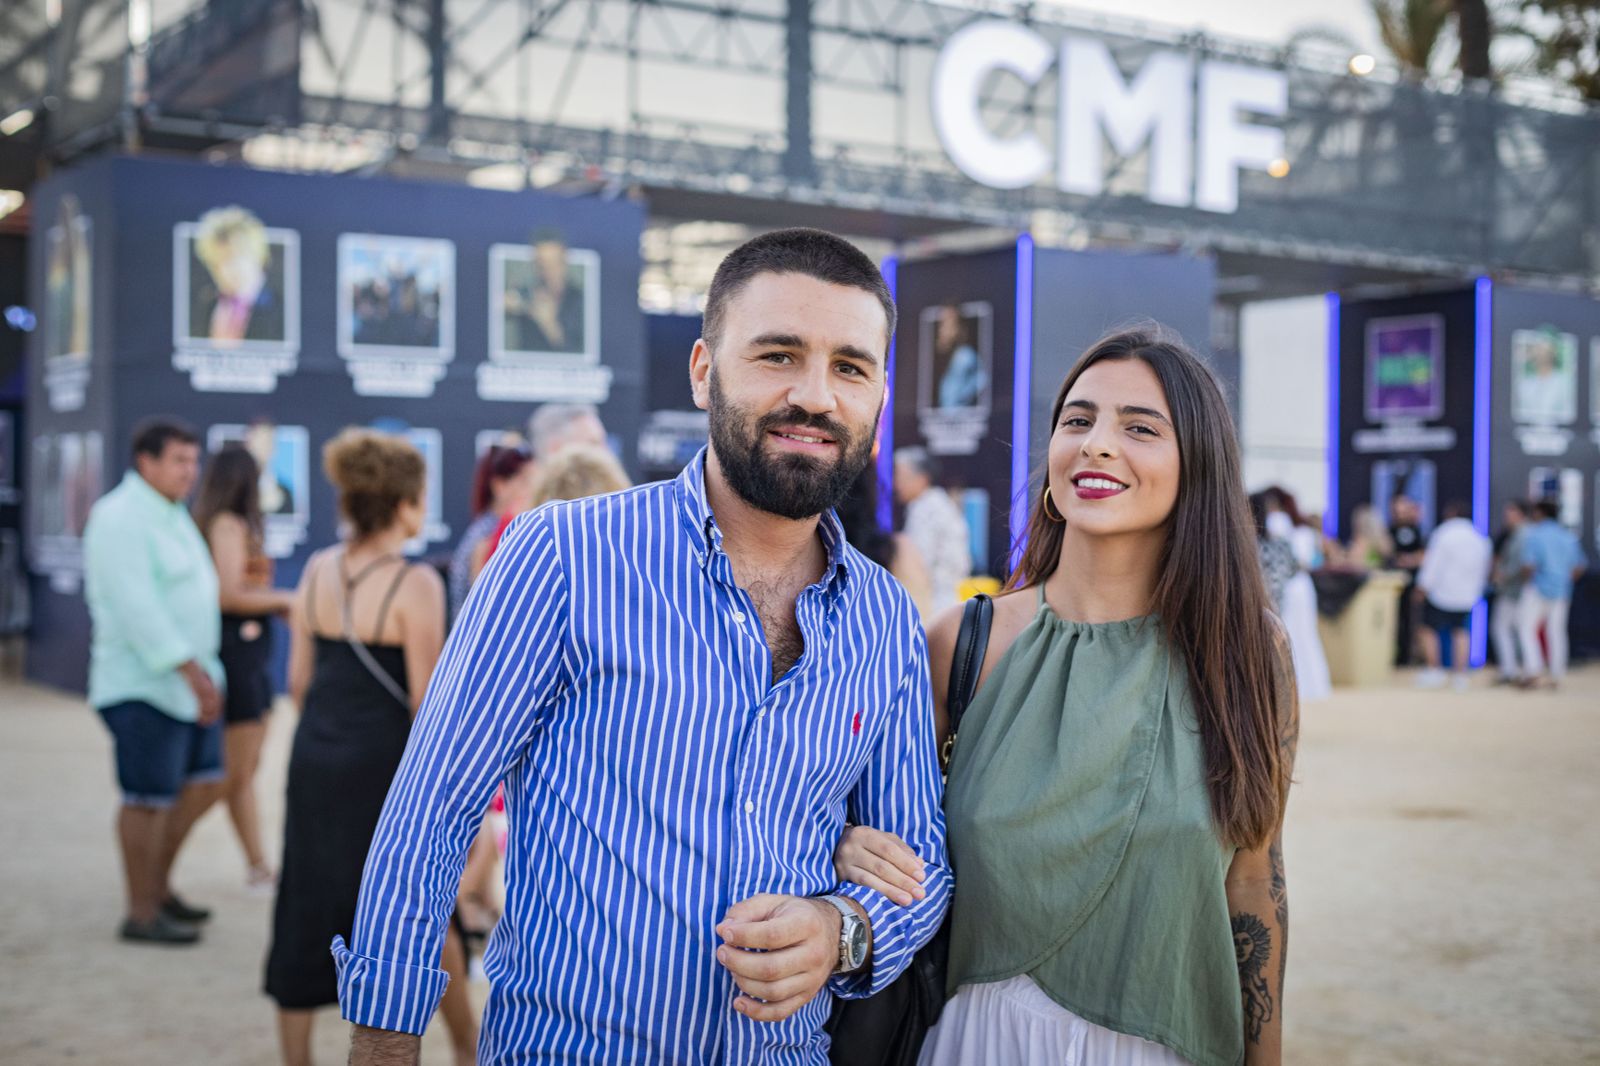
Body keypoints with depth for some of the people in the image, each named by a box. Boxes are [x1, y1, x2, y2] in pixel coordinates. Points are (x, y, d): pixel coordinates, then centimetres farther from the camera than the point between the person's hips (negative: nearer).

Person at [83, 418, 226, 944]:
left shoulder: (171, 515, 16)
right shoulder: (122, 519, -15)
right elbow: (138, 608, -23)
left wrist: (203, 672, 17)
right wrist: (191, 671, -26)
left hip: (187, 679, 10)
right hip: (143, 685, -10)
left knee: (204, 784, 13)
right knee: (148, 800, -2)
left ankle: (158, 885, 27)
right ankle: (142, 914, 8)